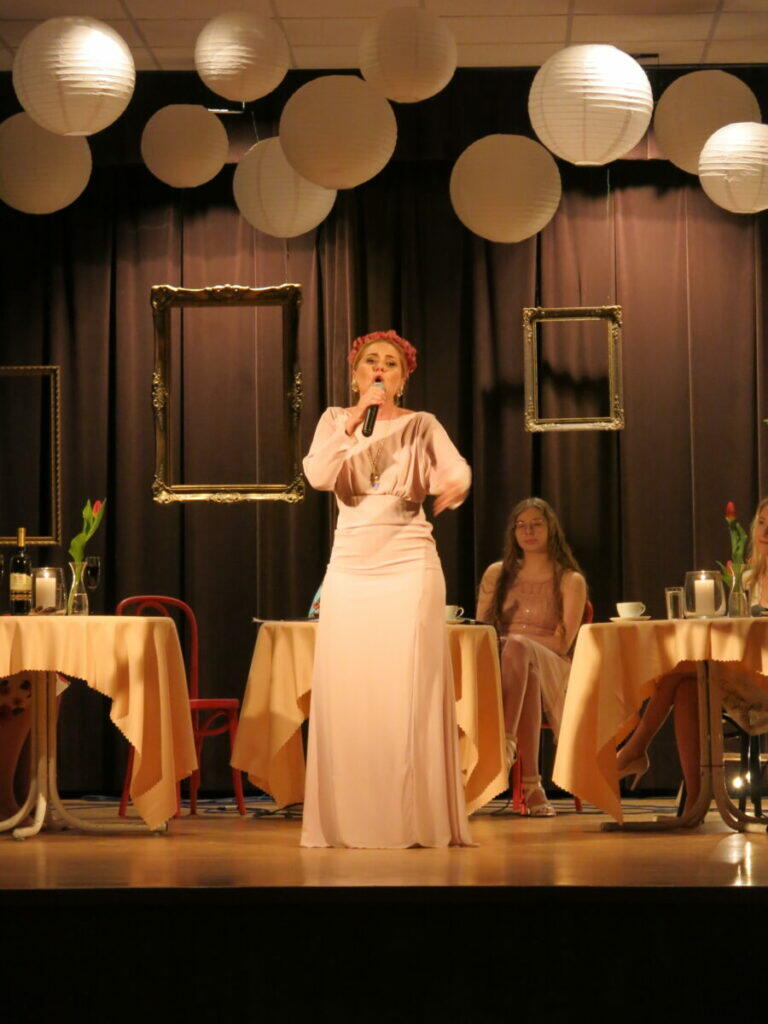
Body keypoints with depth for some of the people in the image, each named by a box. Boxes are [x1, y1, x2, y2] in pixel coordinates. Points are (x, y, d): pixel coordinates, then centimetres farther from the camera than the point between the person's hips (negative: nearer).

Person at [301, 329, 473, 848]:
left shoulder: (422, 425, 6)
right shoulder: (335, 421, 11)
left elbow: (457, 467, -13)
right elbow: (318, 476, -7)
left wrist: (454, 483, -36)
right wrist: (354, 422, -16)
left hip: (409, 564, -2)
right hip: (350, 567, 2)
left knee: (409, 692, -7)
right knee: (346, 693, -2)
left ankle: (418, 821, -4)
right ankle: (347, 821, 4)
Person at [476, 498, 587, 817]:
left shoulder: (570, 581, 9)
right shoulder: (497, 574, 20)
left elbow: (562, 642, -2)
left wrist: (514, 641, -13)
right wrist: (510, 644, -8)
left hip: (550, 669, -2)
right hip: (497, 662, 2)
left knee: (517, 646, -40)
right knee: (522, 660, -40)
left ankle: (506, 741, -55)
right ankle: (530, 782, -52)